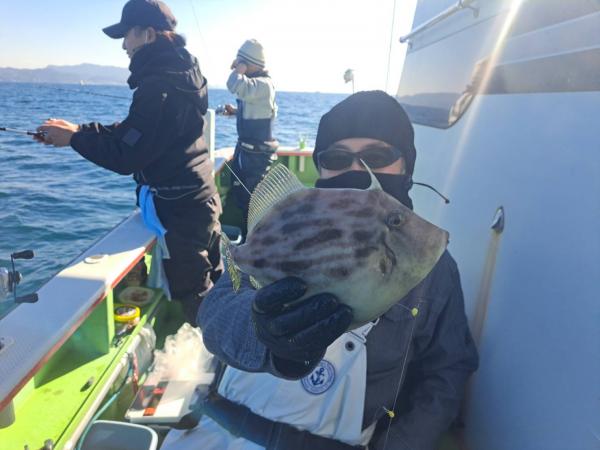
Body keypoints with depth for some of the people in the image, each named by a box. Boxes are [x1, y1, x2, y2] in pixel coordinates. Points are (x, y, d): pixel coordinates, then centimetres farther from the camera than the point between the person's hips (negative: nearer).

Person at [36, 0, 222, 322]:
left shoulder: (157, 87, -20)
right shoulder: (182, 72, 10)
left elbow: (126, 157, -19)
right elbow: (135, 131, 15)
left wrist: (73, 139, -5)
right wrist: (80, 129, 8)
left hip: (178, 209, -10)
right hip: (203, 198, 10)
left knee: (193, 294, 6)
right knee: (214, 282, 22)